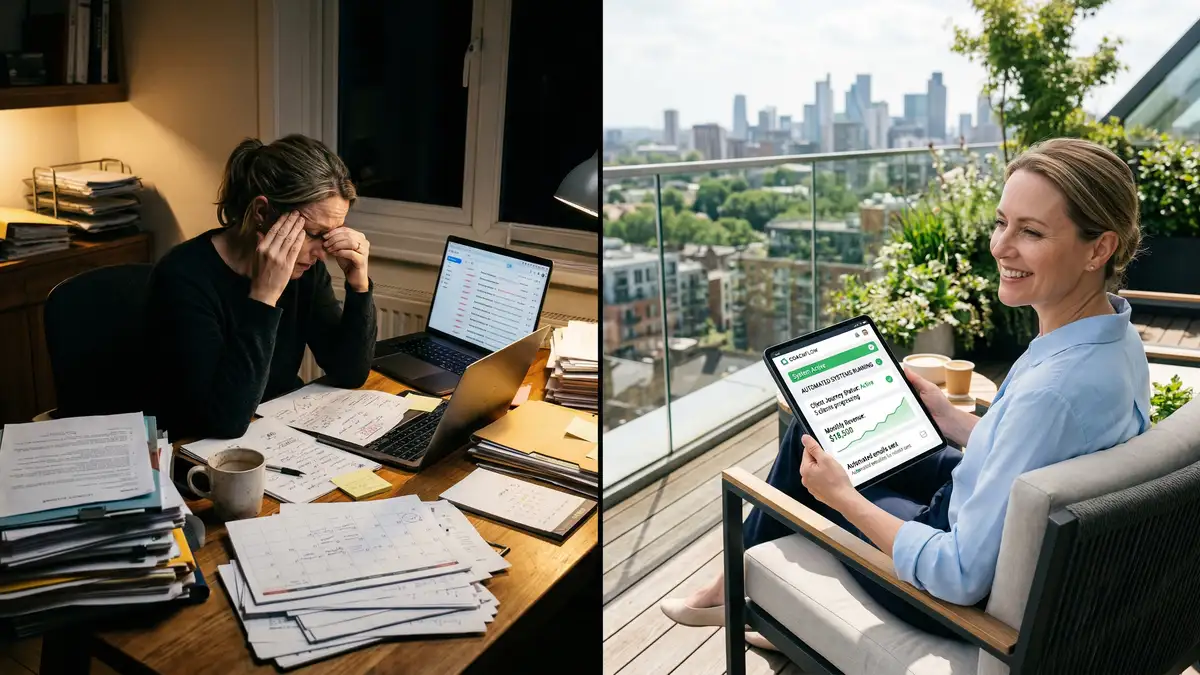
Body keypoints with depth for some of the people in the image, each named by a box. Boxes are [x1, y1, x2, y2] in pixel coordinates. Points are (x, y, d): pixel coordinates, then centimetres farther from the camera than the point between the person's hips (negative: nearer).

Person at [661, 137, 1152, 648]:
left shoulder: (1055, 390, -35)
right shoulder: (1115, 338, -6)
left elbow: (963, 577, -31)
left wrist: (840, 494, -20)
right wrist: (948, 417, 8)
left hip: (978, 596, -8)